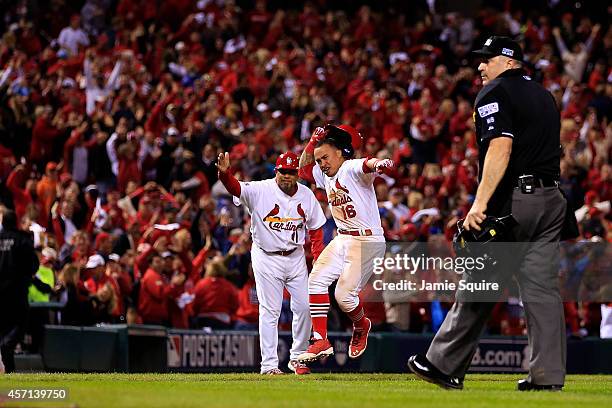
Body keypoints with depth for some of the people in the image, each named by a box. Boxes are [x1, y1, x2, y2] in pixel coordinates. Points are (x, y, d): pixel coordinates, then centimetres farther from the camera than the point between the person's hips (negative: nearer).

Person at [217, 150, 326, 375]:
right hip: (266, 258, -4)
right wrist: (224, 173, -51)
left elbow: (315, 230, 9)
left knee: (304, 307, 3)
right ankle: (269, 364, 0)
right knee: (270, 311, -4)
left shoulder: (306, 195, 0)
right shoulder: (260, 190, -13)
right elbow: (236, 188, -30)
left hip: (296, 257, 4)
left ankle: (297, 357, 19)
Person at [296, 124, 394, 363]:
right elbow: (304, 170, 30)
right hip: (341, 240, 9)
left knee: (344, 294, -13)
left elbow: (366, 165, -35)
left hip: (368, 241, -9)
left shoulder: (351, 169, -12)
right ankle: (321, 341, -5)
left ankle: (361, 326, 19)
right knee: (316, 281, -7)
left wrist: (379, 164, -60)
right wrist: (313, 142, 13)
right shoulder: (326, 176, 15)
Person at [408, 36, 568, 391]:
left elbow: (501, 148, -19)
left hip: (512, 200, -7)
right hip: (552, 200, 7)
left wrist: (480, 203, -25)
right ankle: (548, 374, -2)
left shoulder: (495, 93, -6)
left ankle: (446, 365, 7)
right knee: (542, 285, 4)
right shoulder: (545, 96, 20)